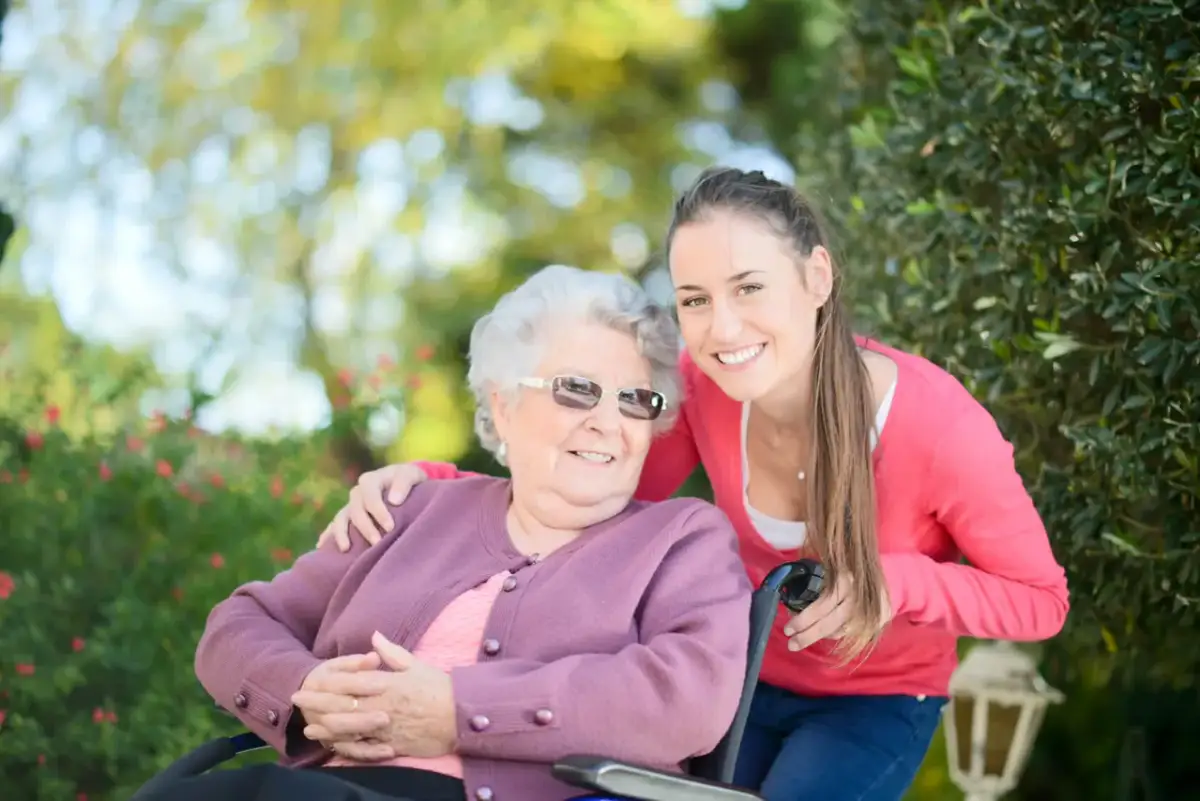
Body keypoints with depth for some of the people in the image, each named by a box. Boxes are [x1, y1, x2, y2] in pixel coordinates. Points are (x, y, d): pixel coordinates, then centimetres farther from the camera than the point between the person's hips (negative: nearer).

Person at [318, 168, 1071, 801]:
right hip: (745, 677, 2)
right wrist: (430, 484, -23)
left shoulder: (938, 424, -28)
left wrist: (894, 581, -31)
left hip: (878, 702, -2)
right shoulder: (702, 385, -20)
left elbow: (1040, 599, -14)